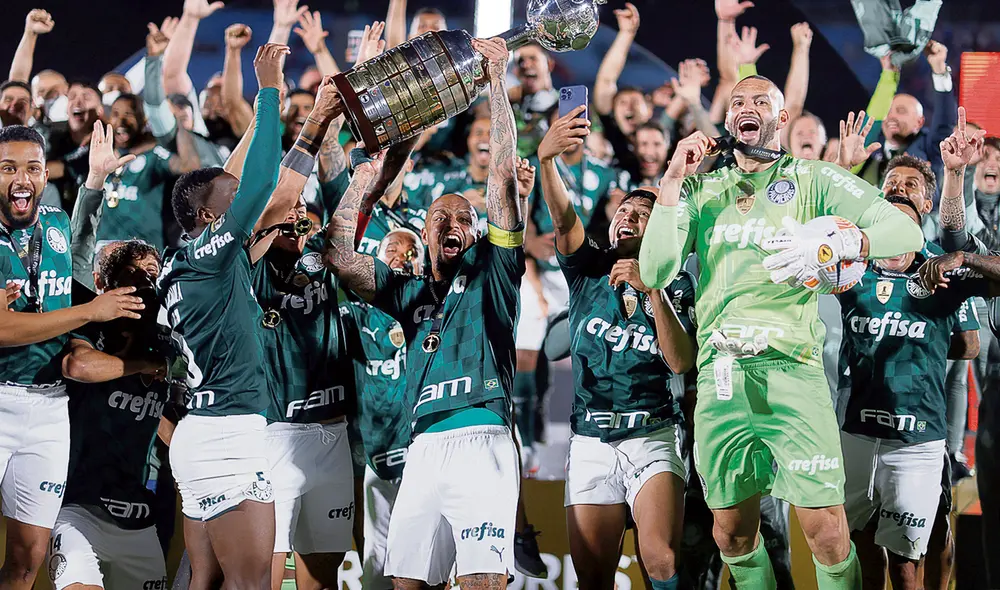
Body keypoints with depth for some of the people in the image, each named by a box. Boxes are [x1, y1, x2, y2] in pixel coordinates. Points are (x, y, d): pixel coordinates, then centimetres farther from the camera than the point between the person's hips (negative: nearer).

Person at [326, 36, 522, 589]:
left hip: (481, 439, -5)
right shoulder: (411, 292, 24)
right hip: (423, 447, 5)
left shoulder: (490, 271, 12)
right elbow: (340, 256, 16)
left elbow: (502, 177, 5)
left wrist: (497, 81, 5)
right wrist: (365, 183, 17)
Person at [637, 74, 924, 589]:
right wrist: (673, 180, 1)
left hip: (790, 368, -3)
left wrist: (832, 244, -21)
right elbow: (655, 273, 5)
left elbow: (905, 232, -4)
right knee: (732, 537, 8)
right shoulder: (702, 189, 18)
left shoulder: (812, 179, 7)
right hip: (718, 374, 3)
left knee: (828, 539, -10)